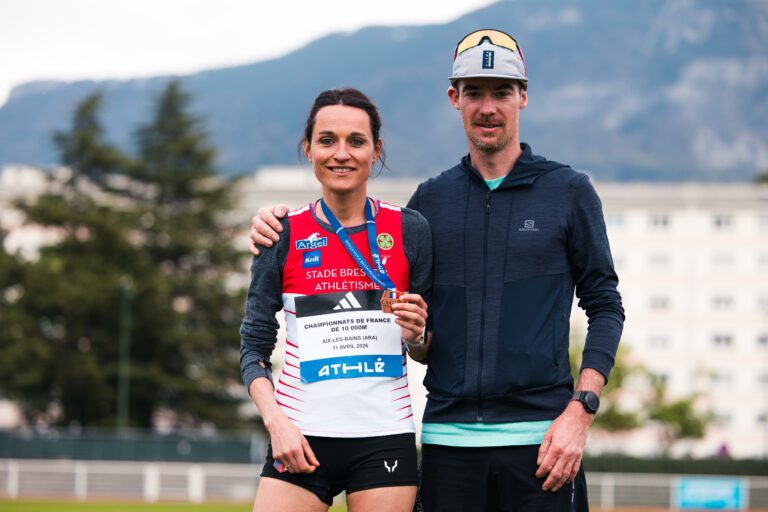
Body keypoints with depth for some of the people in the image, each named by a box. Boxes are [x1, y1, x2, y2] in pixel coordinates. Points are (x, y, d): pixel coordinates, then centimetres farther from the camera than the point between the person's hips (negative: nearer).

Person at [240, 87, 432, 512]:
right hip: (301, 440, 0)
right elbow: (253, 349, 4)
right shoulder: (283, 235, 3)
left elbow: (425, 351, 10)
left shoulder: (409, 230, 3)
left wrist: (416, 335, -13)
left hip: (384, 440, 0)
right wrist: (276, 422, -10)